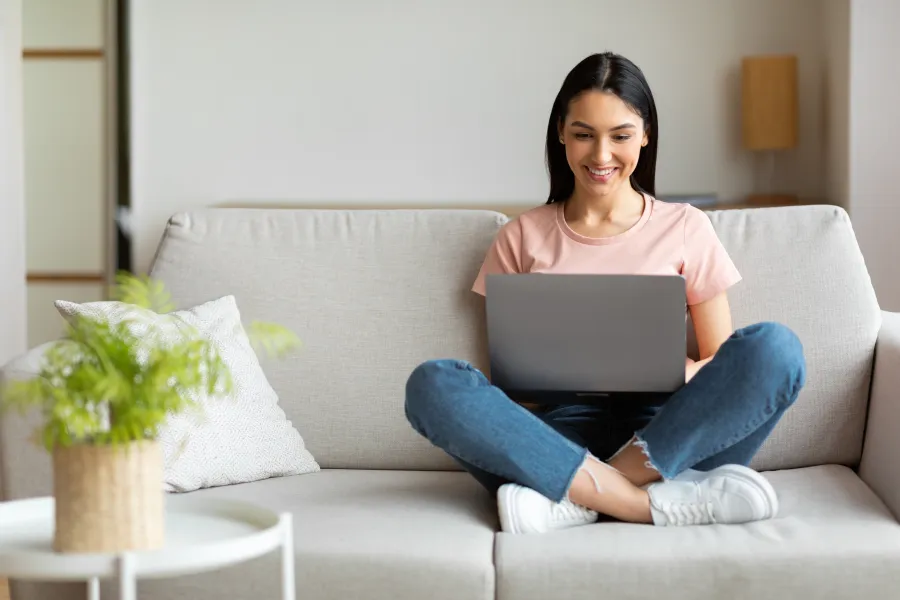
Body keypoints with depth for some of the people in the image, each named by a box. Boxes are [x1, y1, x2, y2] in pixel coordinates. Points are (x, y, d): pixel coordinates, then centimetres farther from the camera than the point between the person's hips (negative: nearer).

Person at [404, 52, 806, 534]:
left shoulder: (686, 229, 13)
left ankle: (573, 499, -30)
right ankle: (656, 503, -34)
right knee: (432, 385, -28)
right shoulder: (522, 237, 15)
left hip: (668, 437, 0)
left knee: (774, 348, -27)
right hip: (558, 437, 0)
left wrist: (675, 371, -12)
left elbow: (720, 363, 11)